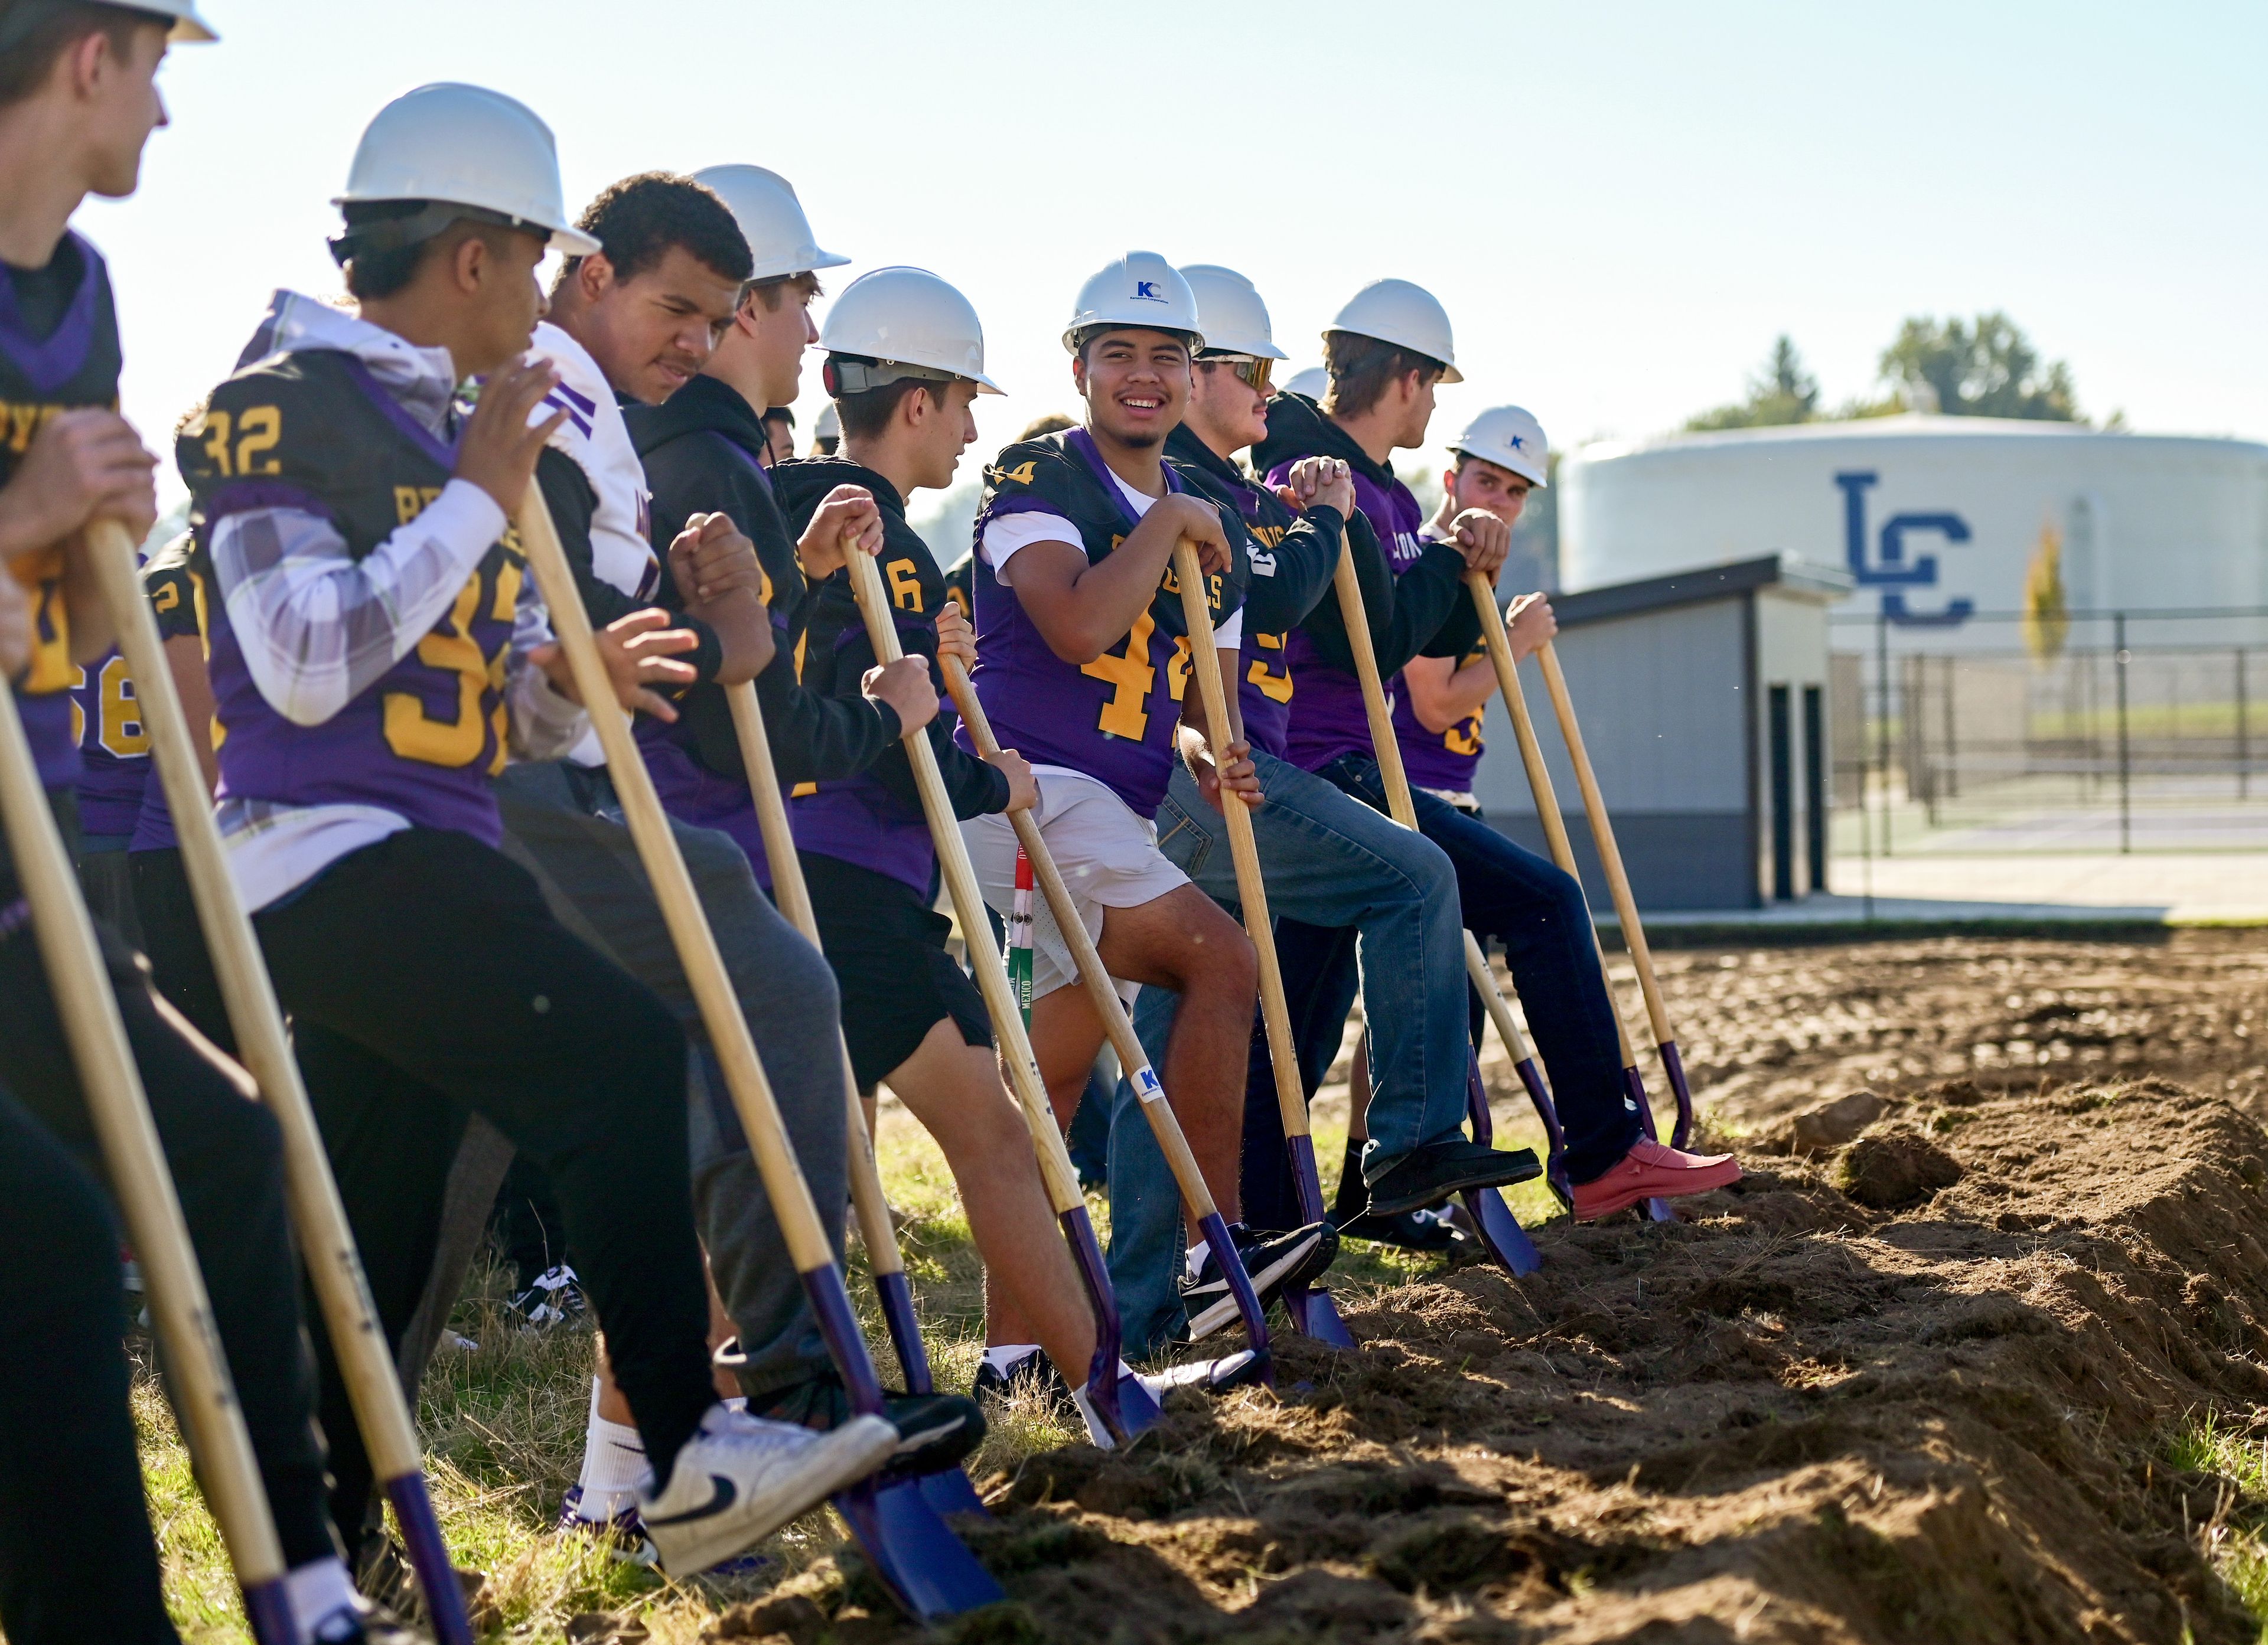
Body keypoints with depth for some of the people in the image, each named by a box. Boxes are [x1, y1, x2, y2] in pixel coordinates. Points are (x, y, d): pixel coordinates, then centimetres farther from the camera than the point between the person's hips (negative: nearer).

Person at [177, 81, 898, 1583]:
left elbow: (486, 709, 20)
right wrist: (479, 500, -15)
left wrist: (572, 681, -3)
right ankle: (686, 1461, -15)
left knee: (374, 1234, 10)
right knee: (619, 1053, -19)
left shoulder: (452, 431, 19)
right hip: (326, 851, -9)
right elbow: (304, 664, -19)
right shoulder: (287, 403, -7)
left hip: (427, 863, 9)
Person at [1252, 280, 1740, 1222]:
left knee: (1301, 1028, 10)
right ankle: (1603, 1156, -5)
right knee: (1544, 904, -9)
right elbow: (1380, 640, -20)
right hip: (1331, 776, -10)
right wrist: (1446, 558, -4)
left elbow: (1442, 642, 22)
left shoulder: (1376, 490, 20)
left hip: (1323, 780, 10)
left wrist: (1466, 566, 3)